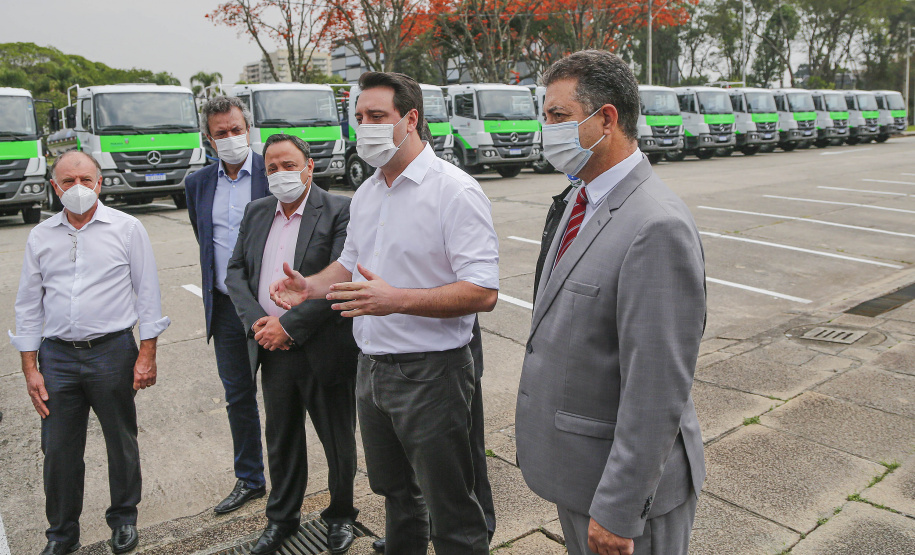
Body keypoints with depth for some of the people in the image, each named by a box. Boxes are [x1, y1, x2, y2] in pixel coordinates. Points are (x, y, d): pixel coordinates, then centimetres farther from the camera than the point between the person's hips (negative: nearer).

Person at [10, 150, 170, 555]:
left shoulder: (126, 228, -2)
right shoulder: (40, 237, 7)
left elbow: (147, 293, -1)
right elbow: (28, 305, 10)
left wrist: (147, 355, -6)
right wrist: (30, 369, 5)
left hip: (112, 351, -2)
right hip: (57, 357, 3)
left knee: (122, 443, 10)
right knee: (58, 450, 9)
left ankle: (123, 520, 32)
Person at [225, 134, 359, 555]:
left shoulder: (340, 211, -10)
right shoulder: (256, 213, 10)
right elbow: (236, 271, 9)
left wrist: (289, 325, -18)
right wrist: (257, 320, -8)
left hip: (324, 351, -5)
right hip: (273, 351, 5)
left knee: (339, 443, 11)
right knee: (281, 442, 20)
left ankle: (341, 515, 35)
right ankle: (282, 518, 40)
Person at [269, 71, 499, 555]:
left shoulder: (454, 190, -16)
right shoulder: (365, 194, 10)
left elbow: (483, 293, -22)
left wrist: (396, 300, -32)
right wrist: (311, 287, 2)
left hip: (430, 373, -7)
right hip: (372, 368, 8)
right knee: (396, 494, 26)